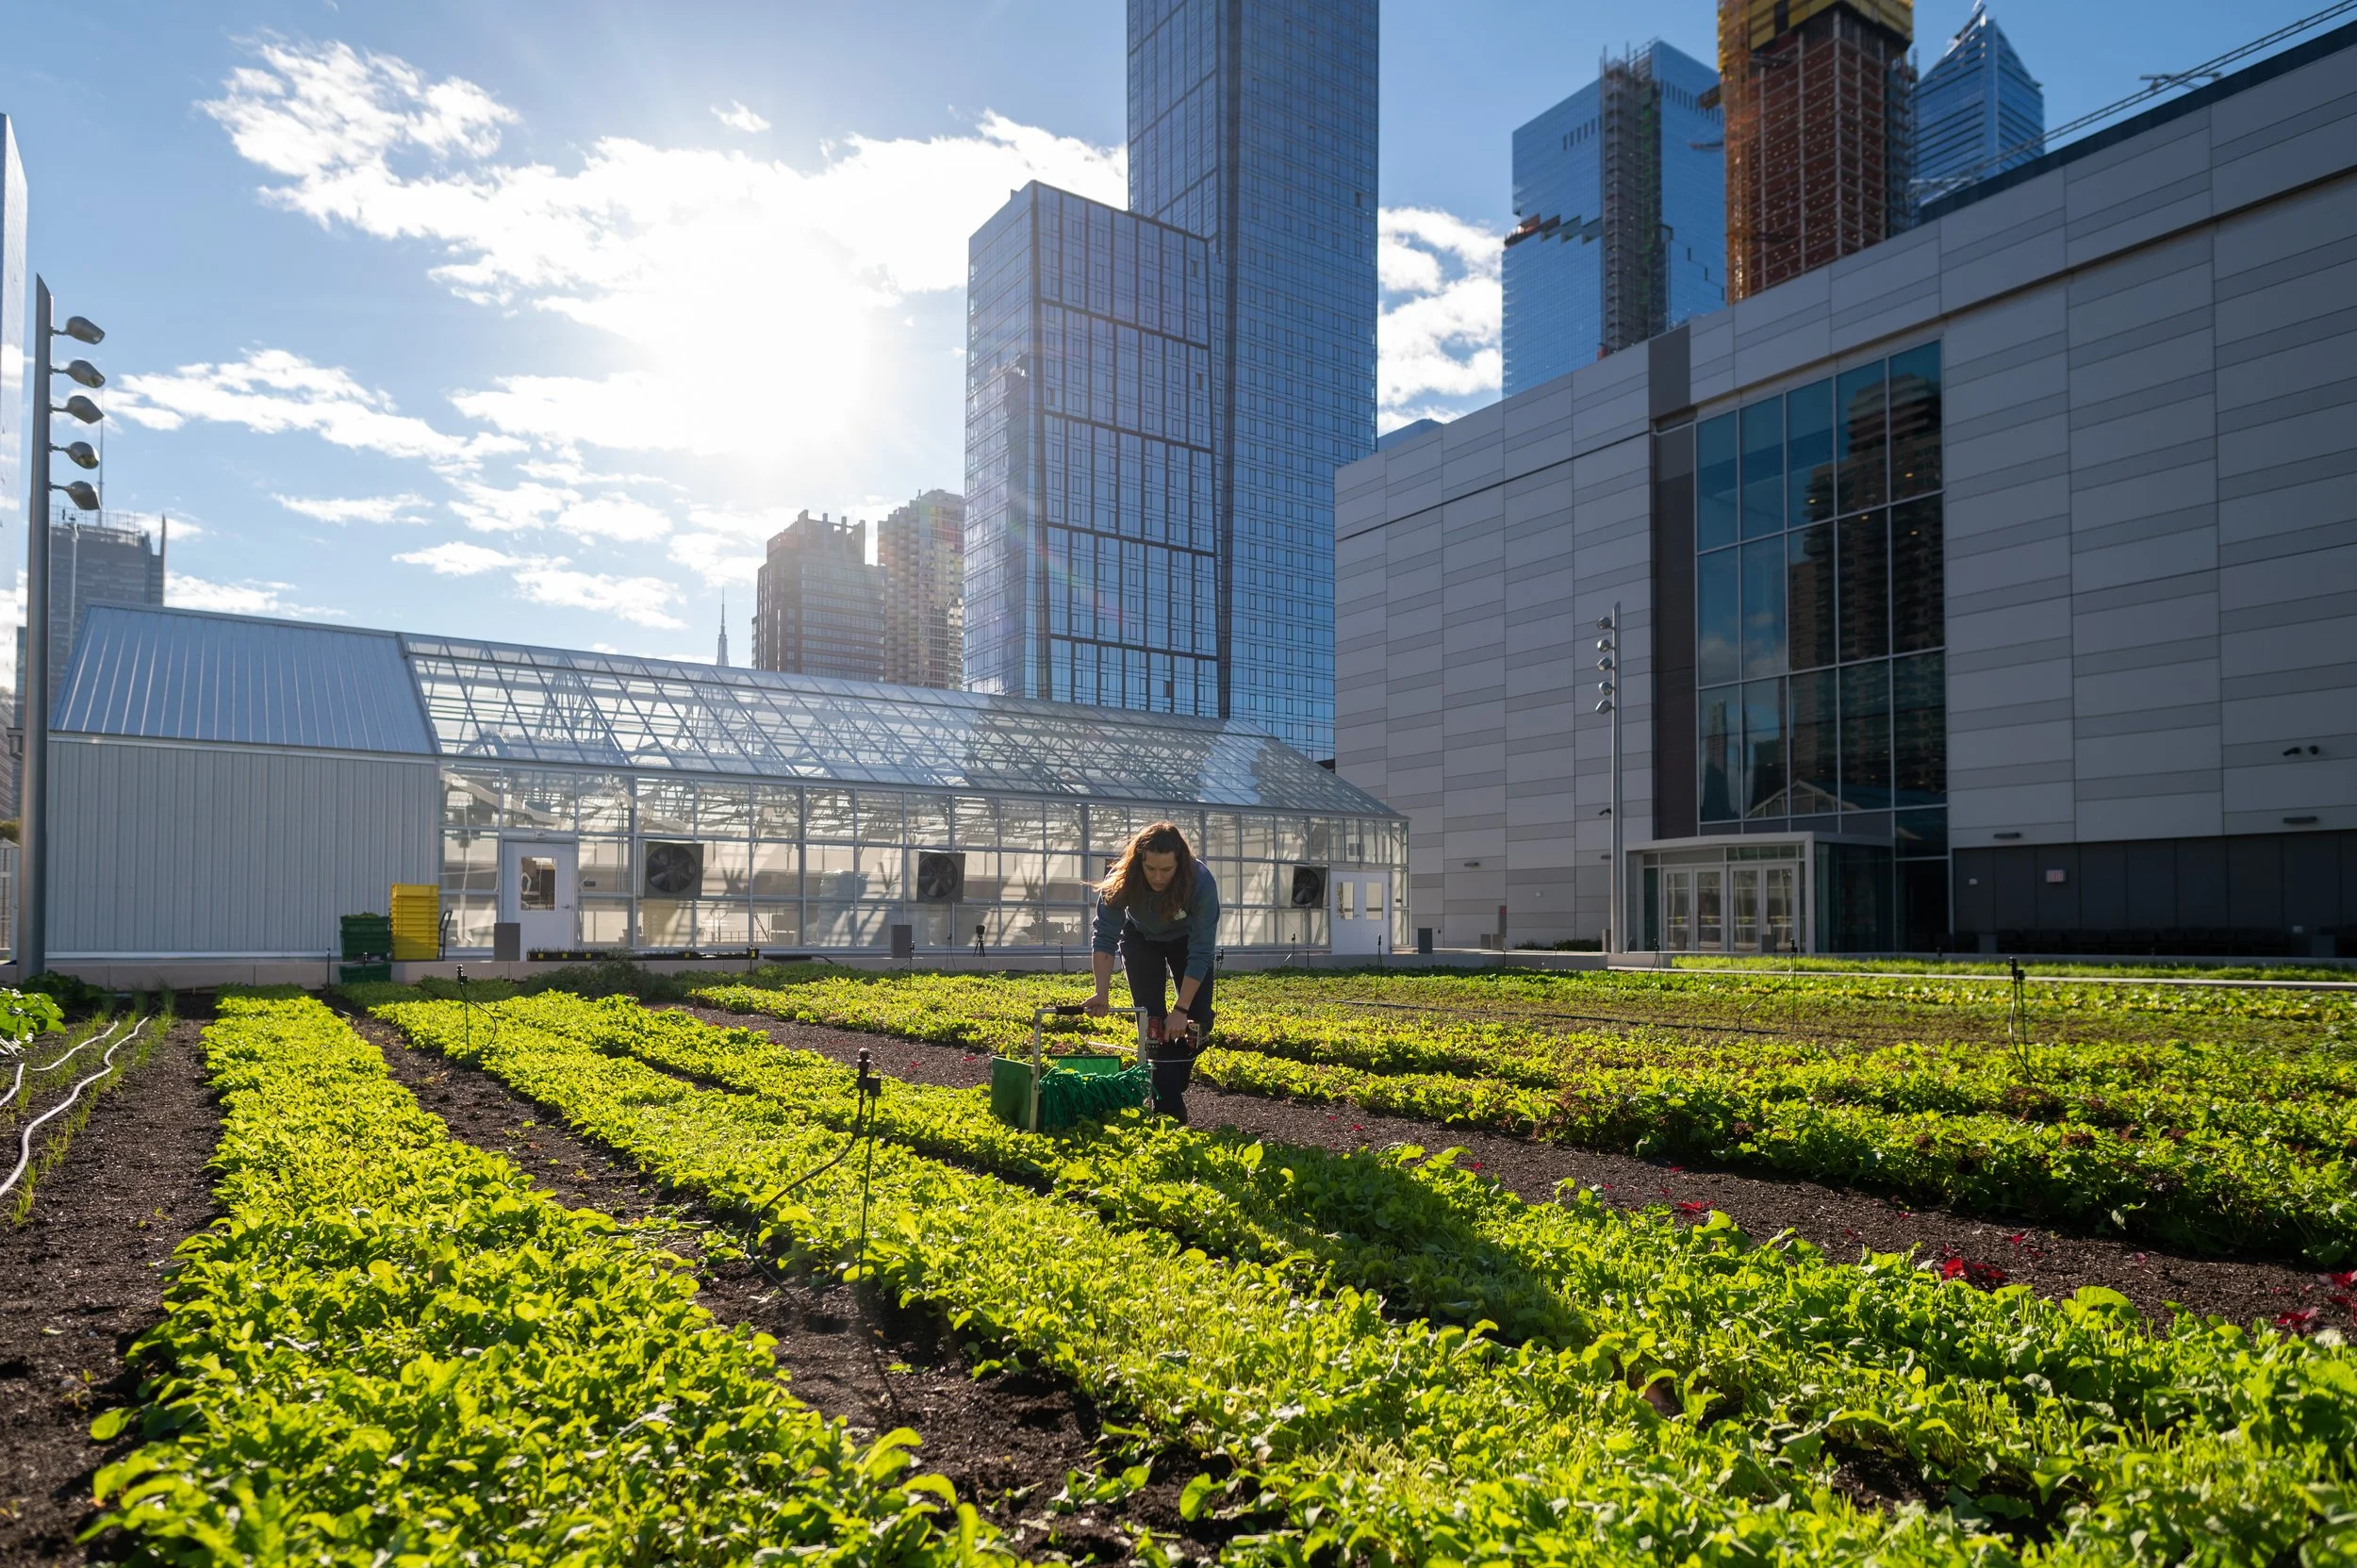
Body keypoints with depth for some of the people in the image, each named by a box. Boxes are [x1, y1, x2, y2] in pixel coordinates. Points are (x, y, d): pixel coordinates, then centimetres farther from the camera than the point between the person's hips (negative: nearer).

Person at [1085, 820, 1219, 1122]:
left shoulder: (1202, 882, -38)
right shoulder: (1120, 880, -36)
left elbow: (1201, 953, -34)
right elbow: (1105, 939, -29)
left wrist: (1181, 1010, -34)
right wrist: (1102, 994, -39)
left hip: (1187, 939, 0)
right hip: (1141, 939, 0)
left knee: (1198, 1018, -7)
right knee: (1153, 1021, -12)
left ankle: (1174, 1084, 16)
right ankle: (1170, 1108, -9)